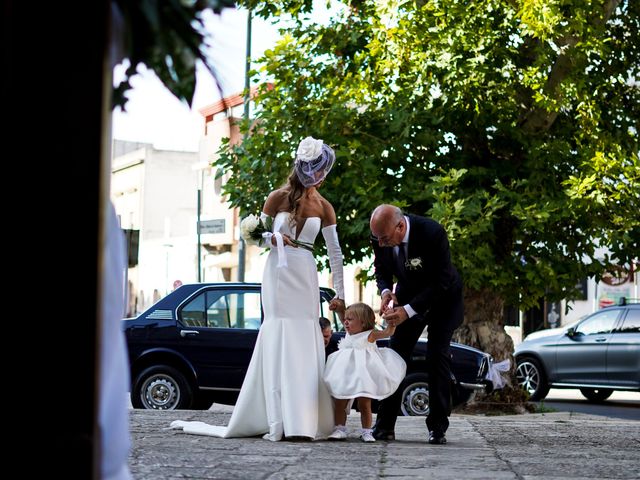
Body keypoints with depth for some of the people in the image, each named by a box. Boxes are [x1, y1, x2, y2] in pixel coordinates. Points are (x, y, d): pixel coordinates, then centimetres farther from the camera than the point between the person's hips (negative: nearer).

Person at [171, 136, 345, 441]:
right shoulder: (278, 197, 0)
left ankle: (304, 421, 0)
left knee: (306, 343, -2)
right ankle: (278, 423, -8)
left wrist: (339, 293, 6)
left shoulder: (324, 207, 6)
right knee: (278, 340, -7)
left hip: (306, 277, 2)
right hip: (278, 273, -2)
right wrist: (273, 238, -17)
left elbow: (335, 251, 8)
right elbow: (256, 234, 6)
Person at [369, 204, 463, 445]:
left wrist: (408, 310, -36)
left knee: (437, 355, -13)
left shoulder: (432, 233, -35)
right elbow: (381, 269, 0)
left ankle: (437, 427, -6)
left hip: (443, 297, -4)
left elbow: (441, 282, -30)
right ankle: (384, 426, -2)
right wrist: (386, 291, -22)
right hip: (408, 295, 4)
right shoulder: (380, 237, -20)